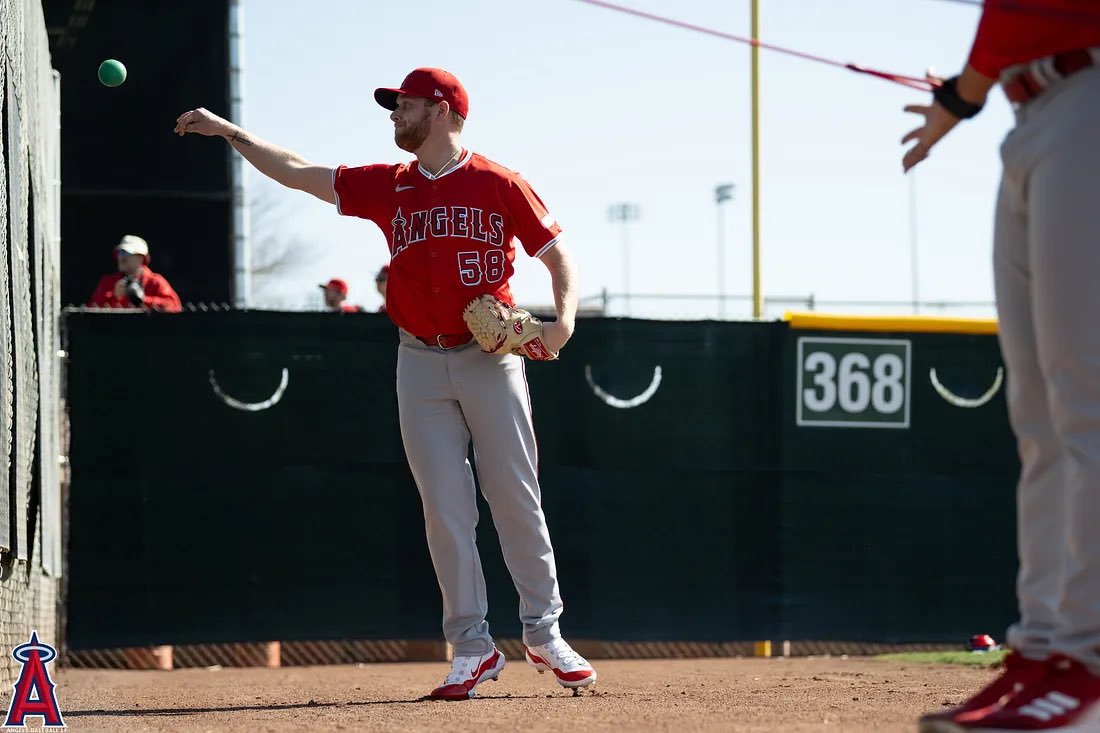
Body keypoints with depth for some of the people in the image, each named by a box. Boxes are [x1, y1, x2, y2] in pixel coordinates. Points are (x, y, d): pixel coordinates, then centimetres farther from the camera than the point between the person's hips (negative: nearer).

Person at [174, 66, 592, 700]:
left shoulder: (499, 184, -1)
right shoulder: (388, 187, 10)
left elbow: (558, 254, 0)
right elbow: (296, 172, 13)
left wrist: (565, 317, -16)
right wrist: (227, 131, 11)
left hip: (490, 360, -3)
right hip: (421, 364, 3)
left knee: (516, 501, -1)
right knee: (445, 508, -1)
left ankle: (545, 634, 11)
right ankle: (473, 646, 3)